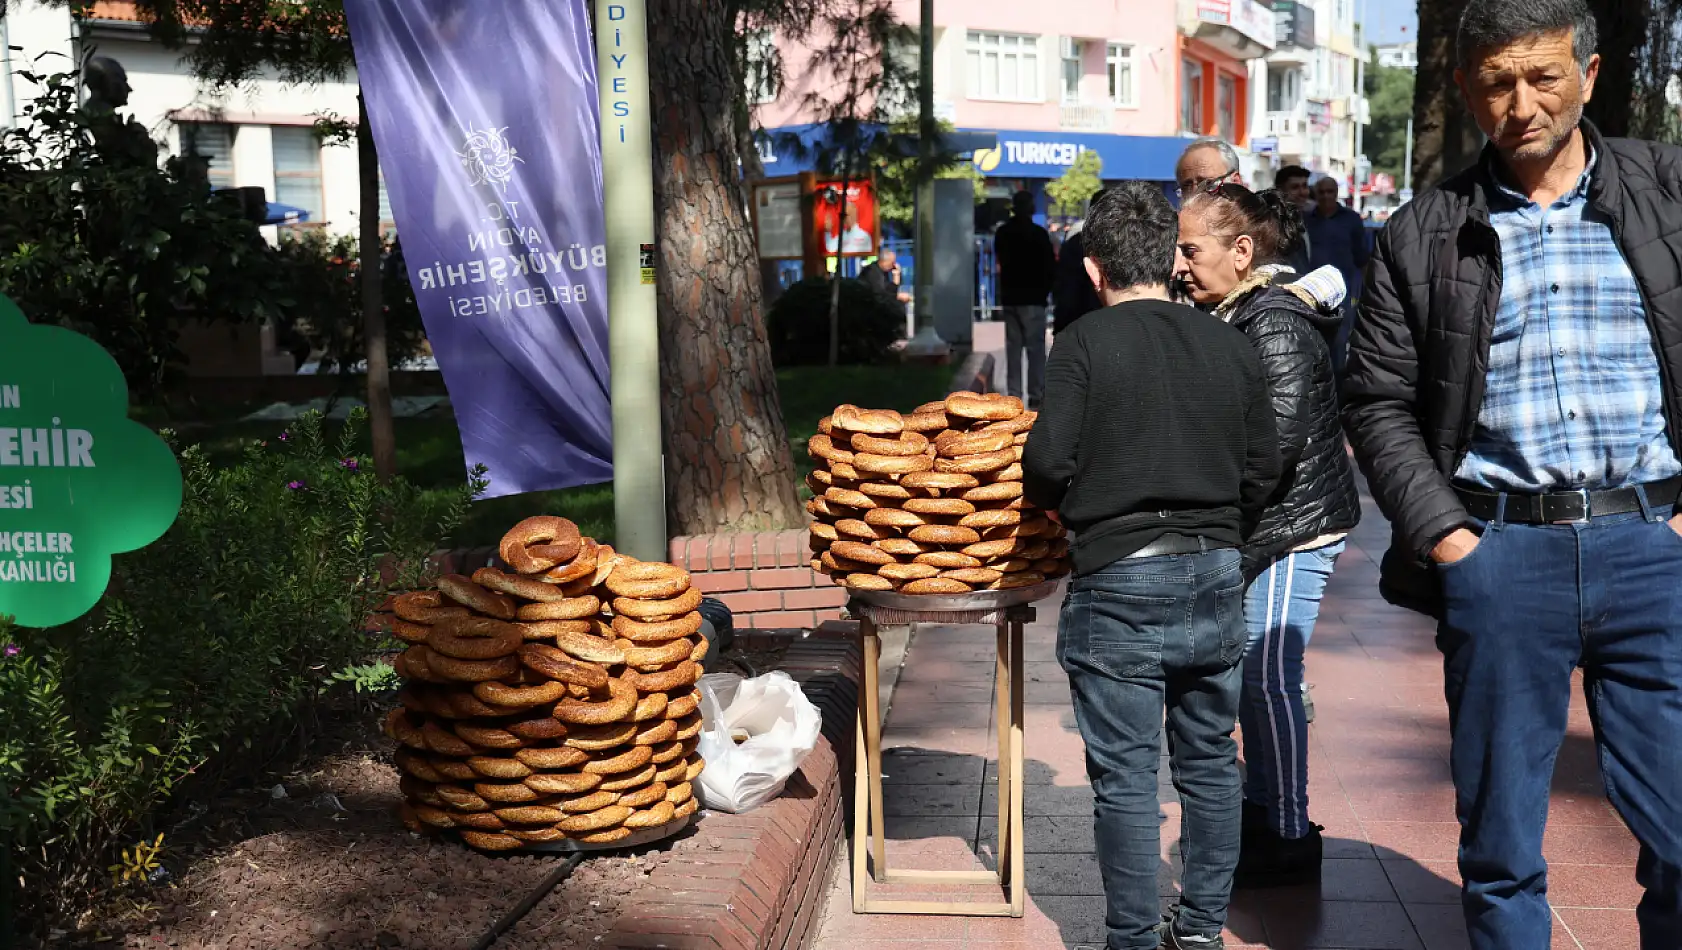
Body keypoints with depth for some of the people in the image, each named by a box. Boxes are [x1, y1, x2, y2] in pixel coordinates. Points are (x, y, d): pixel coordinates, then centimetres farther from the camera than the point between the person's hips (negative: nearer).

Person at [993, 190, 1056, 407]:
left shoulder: (1002, 233, 7)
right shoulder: (1038, 233, -11)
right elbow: (1050, 266, -9)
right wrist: (1046, 289, 7)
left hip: (1009, 297, 6)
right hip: (1032, 298, -6)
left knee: (1013, 347, 9)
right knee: (1035, 348, -5)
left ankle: (1014, 395, 7)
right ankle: (1036, 396, -10)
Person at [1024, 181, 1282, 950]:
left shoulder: (1086, 342, -9)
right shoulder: (1231, 344, 5)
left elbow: (1049, 463, -13)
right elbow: (1264, 467, 8)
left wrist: (1062, 509, 8)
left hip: (1121, 578, -5)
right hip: (1216, 575, 5)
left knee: (1125, 773, 3)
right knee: (1210, 759, 16)